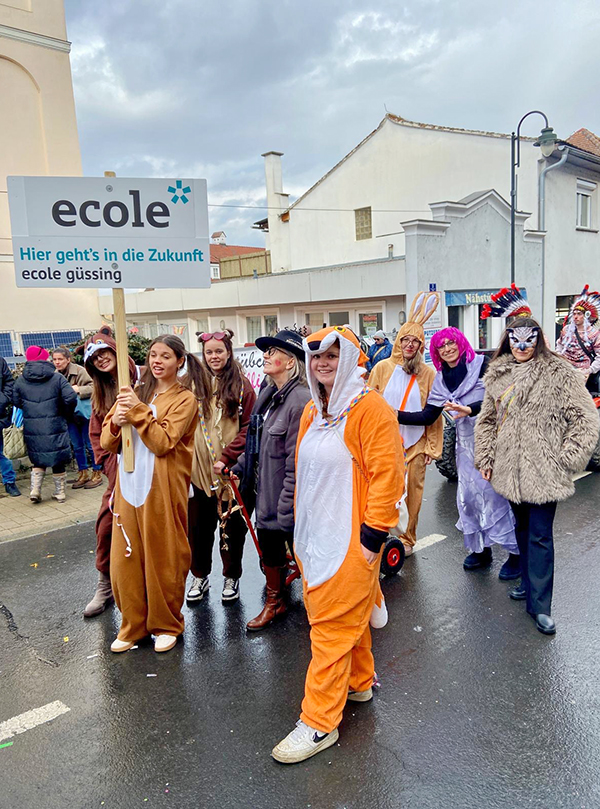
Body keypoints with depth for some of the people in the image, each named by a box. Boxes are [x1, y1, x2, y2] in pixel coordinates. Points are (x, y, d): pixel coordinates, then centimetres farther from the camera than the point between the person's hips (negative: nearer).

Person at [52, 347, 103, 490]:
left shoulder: (79, 371, -14)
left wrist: (78, 389, -26)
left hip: (84, 413, -5)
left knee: (90, 444, 3)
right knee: (77, 446, 14)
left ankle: (97, 473, 16)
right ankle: (83, 473, 26)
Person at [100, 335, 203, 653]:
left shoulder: (185, 399, -3)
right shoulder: (136, 392, 12)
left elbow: (163, 442, -14)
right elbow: (108, 442, 7)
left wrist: (138, 411, -20)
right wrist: (115, 423, -14)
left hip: (162, 488, -5)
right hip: (128, 484, 5)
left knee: (163, 558, 5)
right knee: (126, 558, 9)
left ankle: (166, 624, 25)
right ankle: (133, 625, 28)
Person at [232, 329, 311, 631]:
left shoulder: (301, 400, -22)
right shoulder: (268, 393, 6)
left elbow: (297, 461, -23)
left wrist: (287, 507, -21)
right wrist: (238, 468, 12)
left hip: (291, 501, -8)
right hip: (265, 493, 9)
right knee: (268, 548, 21)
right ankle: (274, 602, 44)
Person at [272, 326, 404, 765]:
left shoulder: (370, 408, -14)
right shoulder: (313, 412, 11)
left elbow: (385, 475, -18)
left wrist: (372, 535, -18)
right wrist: (303, 530, 19)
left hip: (350, 538, -8)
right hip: (314, 535, 8)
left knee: (333, 624, 0)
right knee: (346, 615, 21)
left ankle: (319, 721, 12)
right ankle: (359, 682, 41)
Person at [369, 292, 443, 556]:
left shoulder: (428, 374, 2)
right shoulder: (382, 368, 2)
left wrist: (433, 446, 1)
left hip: (415, 444, 0)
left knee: (412, 491, 6)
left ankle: (407, 539, 22)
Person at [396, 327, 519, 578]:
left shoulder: (481, 364, -6)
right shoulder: (441, 378, 10)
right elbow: (428, 416, 7)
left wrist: (469, 409, -28)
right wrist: (397, 415, -3)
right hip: (466, 443, 5)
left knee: (496, 493, -5)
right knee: (468, 495, 7)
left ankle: (516, 553, 9)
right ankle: (481, 549, 23)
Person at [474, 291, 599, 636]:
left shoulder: (559, 373, -8)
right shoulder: (497, 374, 7)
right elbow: (488, 419, 16)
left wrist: (566, 458, -10)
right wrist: (485, 456, 10)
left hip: (543, 471, -5)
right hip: (510, 470, 5)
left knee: (540, 535, 0)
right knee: (522, 528, 17)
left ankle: (539, 604, 11)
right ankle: (531, 581, 36)